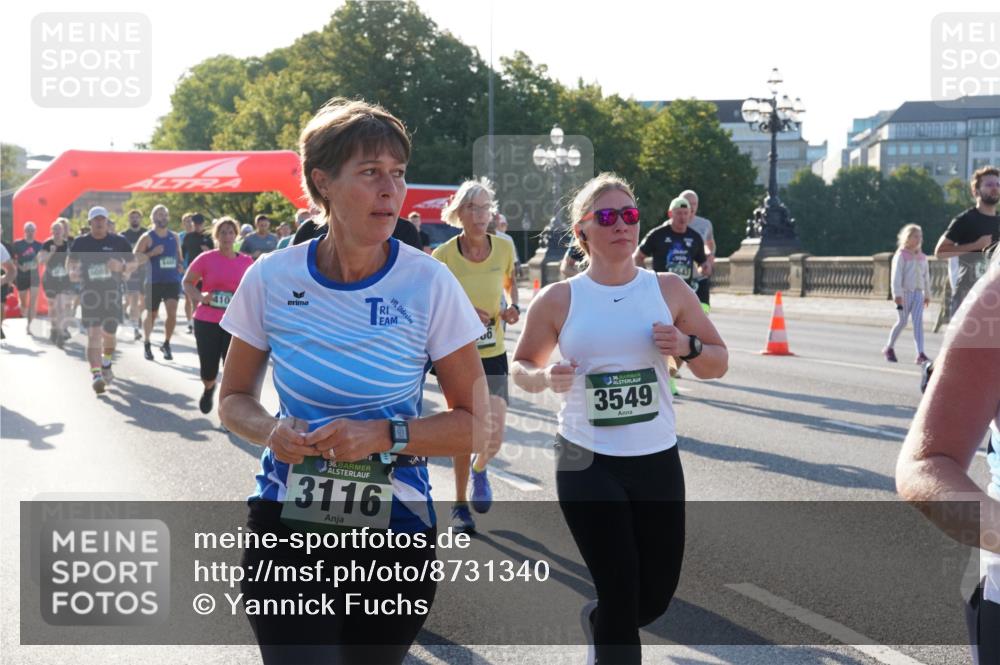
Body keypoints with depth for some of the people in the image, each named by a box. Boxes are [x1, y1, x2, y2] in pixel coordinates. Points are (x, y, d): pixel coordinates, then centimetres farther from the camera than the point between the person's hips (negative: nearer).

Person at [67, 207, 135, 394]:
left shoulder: (119, 242, 1)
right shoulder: (80, 242, 3)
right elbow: (71, 261, 17)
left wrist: (121, 267, -17)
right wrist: (72, 272, -6)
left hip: (112, 292, 1)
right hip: (89, 292, -1)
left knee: (109, 334, 12)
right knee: (93, 335, -12)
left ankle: (106, 365, 41)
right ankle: (96, 375, -20)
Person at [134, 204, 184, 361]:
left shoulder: (175, 237, 10)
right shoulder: (147, 238, -3)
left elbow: (179, 255, 23)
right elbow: (135, 259, -6)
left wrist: (181, 265, 1)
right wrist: (152, 253, -20)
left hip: (172, 281, 3)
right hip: (154, 282, -3)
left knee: (172, 313, -12)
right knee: (151, 314, 8)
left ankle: (166, 344, 5)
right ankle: (146, 345, 27)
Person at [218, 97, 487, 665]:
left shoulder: (429, 284, -12)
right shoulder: (272, 278, -7)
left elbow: (477, 423, -7)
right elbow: (235, 399, 7)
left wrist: (384, 436, -21)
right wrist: (270, 432, -14)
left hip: (394, 531, 0)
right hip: (287, 523, 0)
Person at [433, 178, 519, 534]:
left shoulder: (504, 249, -4)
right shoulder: (444, 255, -12)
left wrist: (513, 306, -3)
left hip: (493, 355, 2)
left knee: (494, 439, -5)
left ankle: (479, 469, 32)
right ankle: (460, 505, 22)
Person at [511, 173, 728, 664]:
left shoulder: (669, 290, 0)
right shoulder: (557, 300, -5)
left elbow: (718, 364, 7)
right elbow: (521, 367, 8)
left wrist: (688, 347, -15)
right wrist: (545, 377, -15)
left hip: (657, 460, 3)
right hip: (586, 462, -3)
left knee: (656, 595, 11)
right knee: (621, 595, -5)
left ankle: (597, 622, 44)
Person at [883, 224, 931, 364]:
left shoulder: (922, 257, 11)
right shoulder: (901, 255, -6)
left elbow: (926, 276, 17)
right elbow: (896, 275, -11)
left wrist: (927, 294, 18)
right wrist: (897, 294, -18)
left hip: (918, 293, 4)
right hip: (904, 292, -4)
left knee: (918, 322, -5)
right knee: (902, 322, 1)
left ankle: (920, 354, -10)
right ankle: (889, 348, 21)